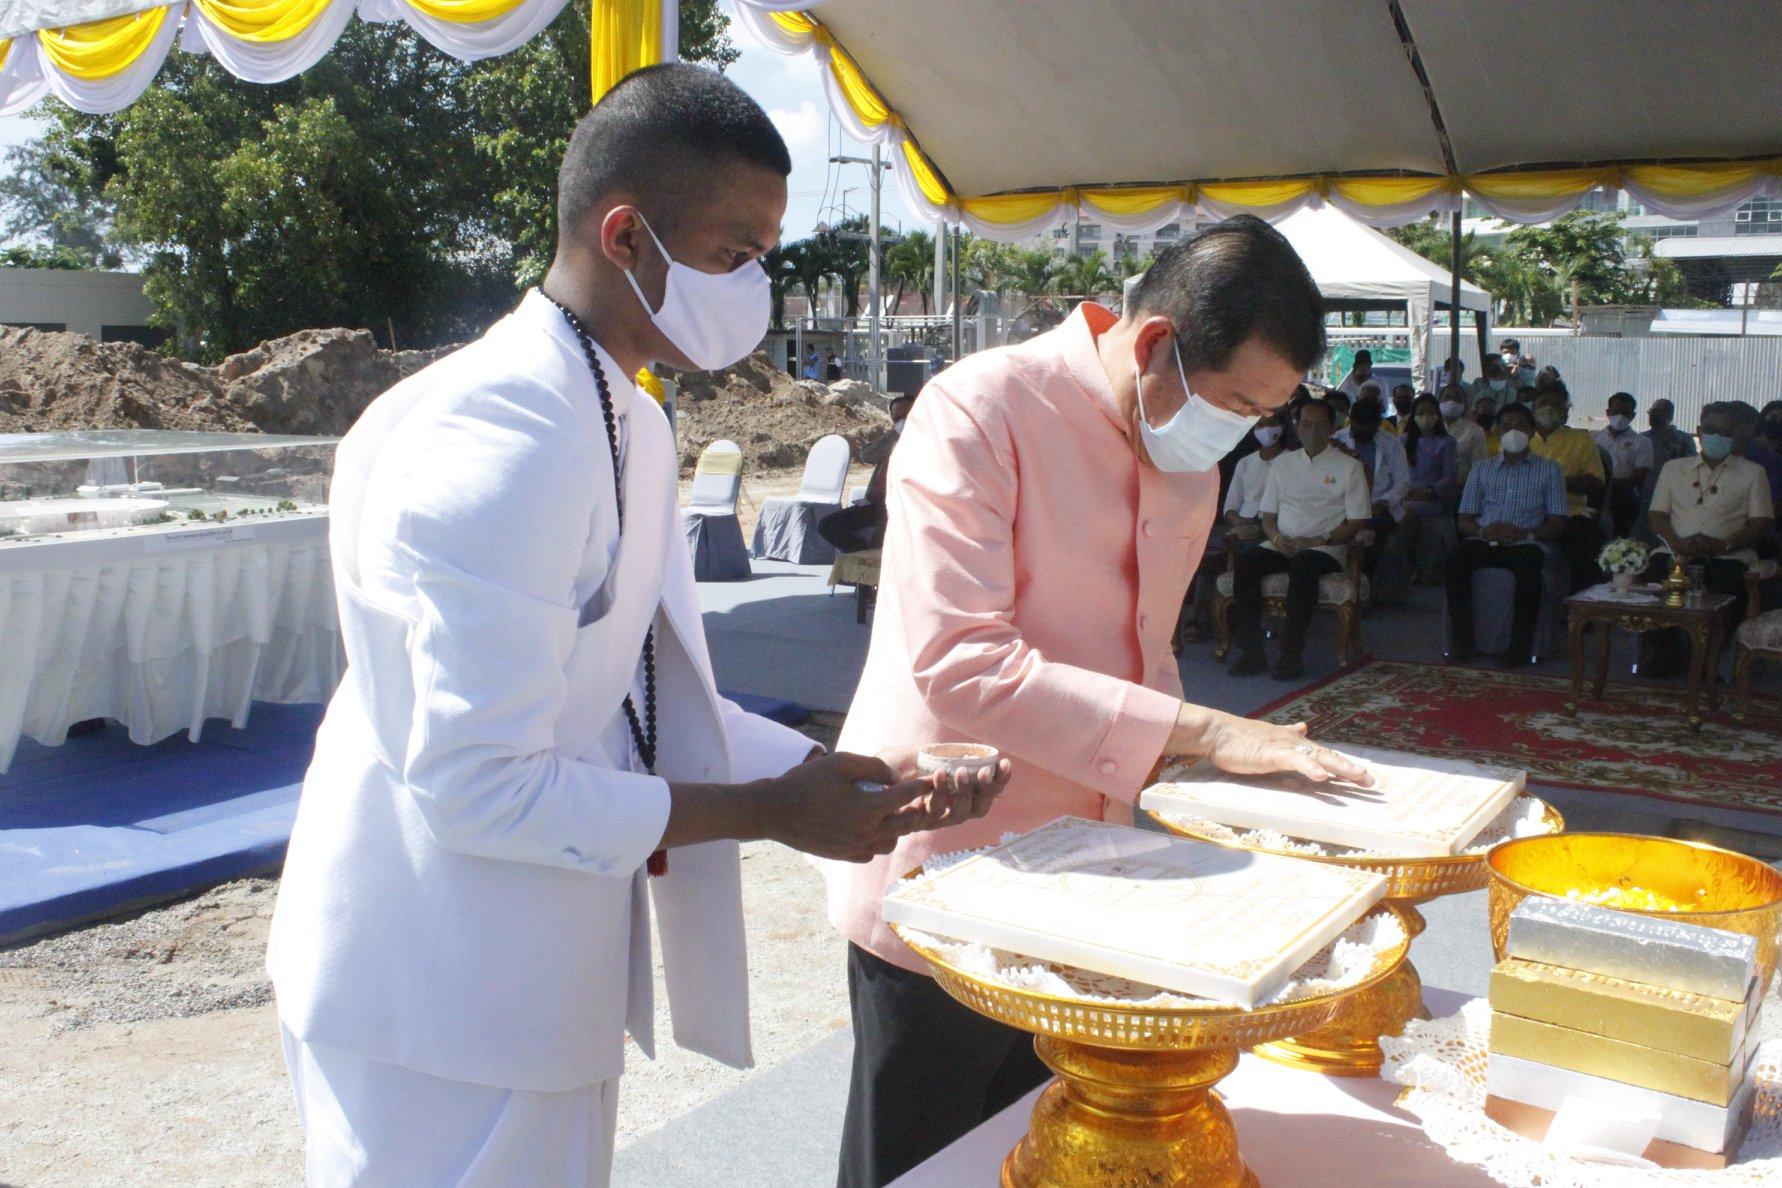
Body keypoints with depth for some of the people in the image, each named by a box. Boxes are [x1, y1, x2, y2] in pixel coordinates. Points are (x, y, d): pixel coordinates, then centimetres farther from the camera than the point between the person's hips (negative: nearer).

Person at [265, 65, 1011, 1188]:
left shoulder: (629, 423, 6)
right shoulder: (497, 442, -25)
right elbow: (479, 783, -26)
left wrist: (850, 775, -1)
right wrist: (771, 811, -18)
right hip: (444, 1010, -9)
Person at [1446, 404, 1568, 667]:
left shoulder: (1548, 470, 16)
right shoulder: (1482, 469, 22)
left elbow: (1557, 524, 6)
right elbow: (1464, 519, 14)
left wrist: (1525, 534, -13)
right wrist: (1484, 531, -9)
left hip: (1524, 544, -2)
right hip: (1484, 541, 2)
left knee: (1530, 563, -37)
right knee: (1458, 557, -32)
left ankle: (1520, 646, -29)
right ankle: (1461, 642, -29)